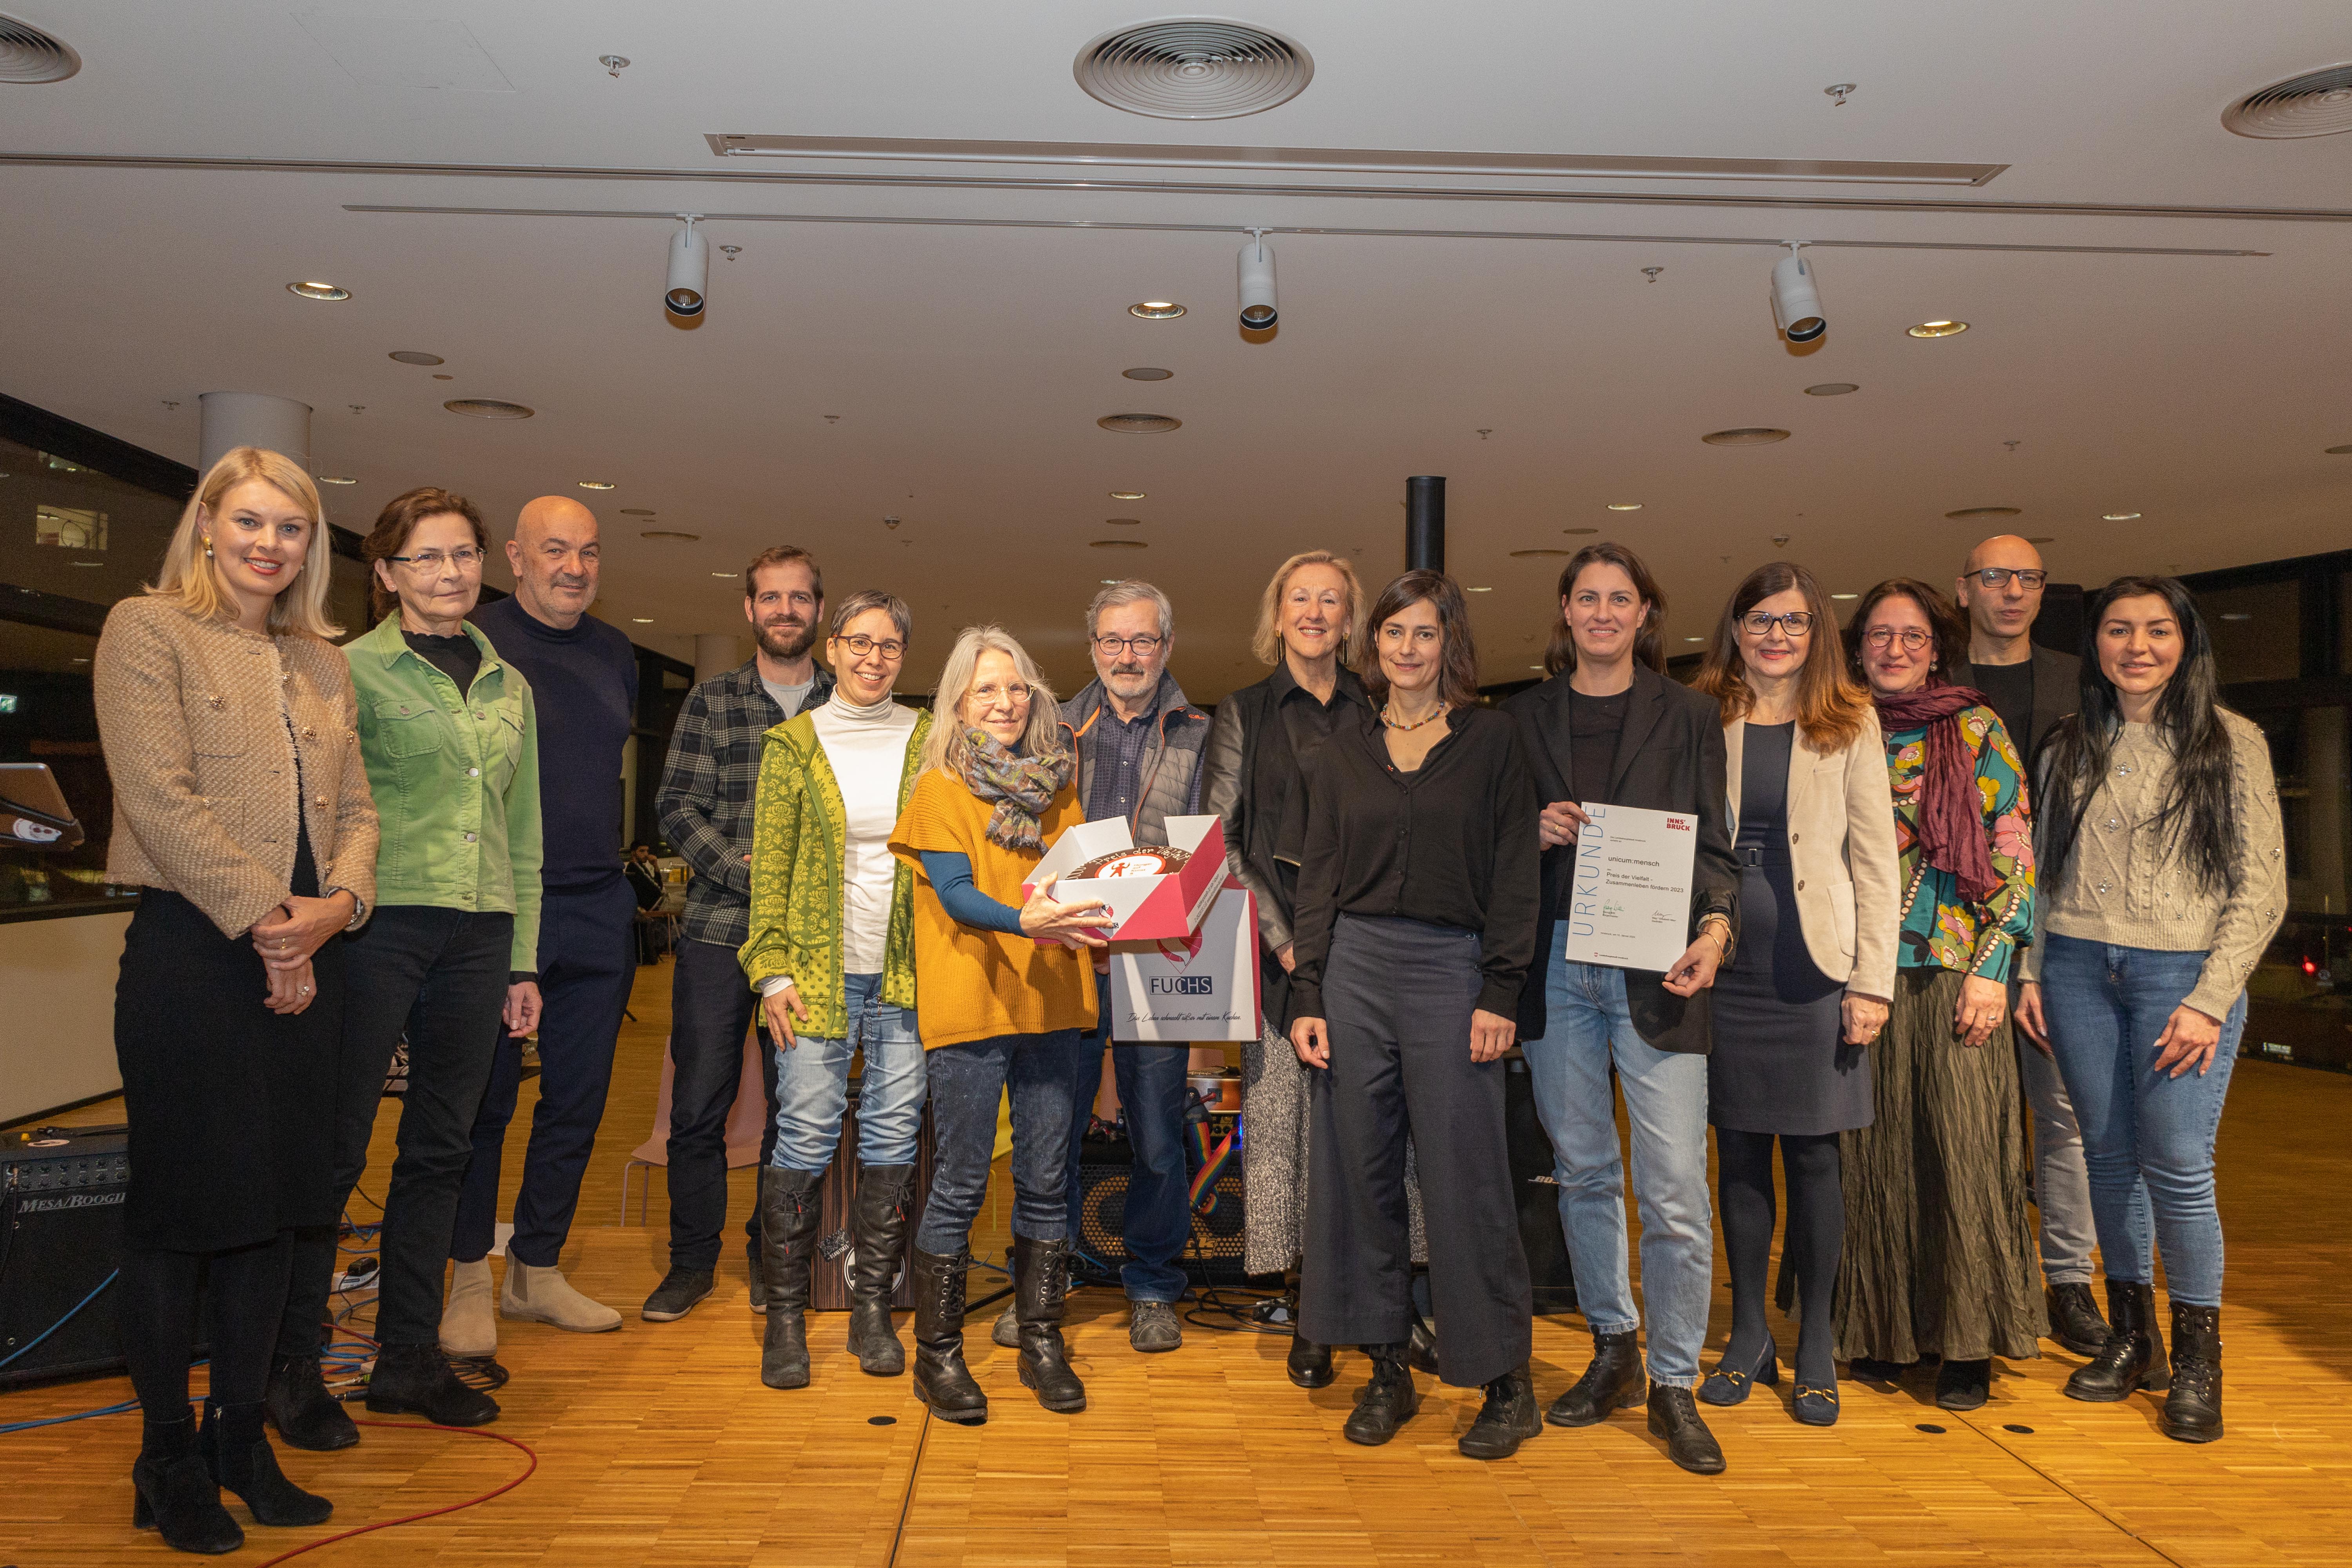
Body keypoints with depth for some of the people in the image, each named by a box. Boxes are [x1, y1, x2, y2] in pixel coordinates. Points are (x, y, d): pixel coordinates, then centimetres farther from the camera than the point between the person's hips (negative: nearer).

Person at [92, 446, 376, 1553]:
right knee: (181, 1203, 3)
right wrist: (264, 922, -14)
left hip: (307, 957, 6)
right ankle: (167, 1457, 18)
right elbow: (163, 798, -13)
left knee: (276, 1202, 11)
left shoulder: (321, 660, 17)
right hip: (191, 953, -6)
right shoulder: (146, 630, -2)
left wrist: (339, 901, -6)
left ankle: (240, 1432, 26)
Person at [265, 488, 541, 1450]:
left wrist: (523, 962, 15)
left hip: (480, 935, 5)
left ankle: (409, 1355, 22)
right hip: (379, 925, -5)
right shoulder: (352, 671, 1)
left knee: (440, 1148, 10)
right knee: (336, 1145, 0)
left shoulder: (509, 687, 15)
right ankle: (292, 1365, 14)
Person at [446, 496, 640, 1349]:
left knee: (577, 1102, 10)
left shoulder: (614, 654, 13)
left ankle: (538, 1270, 23)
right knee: (483, 1100, 3)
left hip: (598, 910, 6)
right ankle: (470, 1279, 17)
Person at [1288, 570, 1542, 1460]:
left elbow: (1513, 878, 0)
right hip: (1354, 966, 3)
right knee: (1360, 1174, 6)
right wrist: (1307, 997, 2)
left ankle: (1505, 1383, 13)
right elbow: (1318, 879, 9)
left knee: (1465, 1180, -1)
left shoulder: (1491, 742, 3)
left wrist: (1499, 995, -8)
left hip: (1451, 972, -3)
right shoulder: (1343, 750, 11)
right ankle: (1387, 1371, 20)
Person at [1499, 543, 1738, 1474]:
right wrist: (1535, 833, -7)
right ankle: (1613, 1353, 27)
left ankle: (1673, 1384, 9)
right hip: (1554, 967, 3)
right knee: (1582, 1171, 11)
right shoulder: (1526, 717, 12)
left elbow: (1713, 843, 3)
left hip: (1653, 969, -2)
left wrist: (1717, 926, -14)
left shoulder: (1689, 717, 6)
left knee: (1675, 1189, -6)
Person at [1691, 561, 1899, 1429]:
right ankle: (1749, 1335, 22)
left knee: (1812, 1155, 4)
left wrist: (1873, 982, -5)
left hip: (1813, 965, -1)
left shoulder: (1850, 723, 4)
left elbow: (1875, 859, 1)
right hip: (1724, 962, 1)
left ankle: (1815, 1345, 19)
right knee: (1738, 1152, 8)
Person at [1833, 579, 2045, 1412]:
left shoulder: (1976, 730, 5)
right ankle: (1880, 1332, 17)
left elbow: (2013, 855, 0)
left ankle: (1965, 1343, 11)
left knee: (1960, 1147, -1)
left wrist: (1992, 968, -8)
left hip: (1952, 971, -2)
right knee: (1870, 1150, 5)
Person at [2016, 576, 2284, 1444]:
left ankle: (2197, 1361, 12)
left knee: (2177, 1166, -5)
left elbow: (2262, 887, -3)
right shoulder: (2070, 746, 11)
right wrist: (2031, 971, 5)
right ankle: (2132, 1338, 22)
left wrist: (2210, 1000, -10)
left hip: (2182, 972, -3)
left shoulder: (2232, 741, 1)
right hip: (2078, 971, 3)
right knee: (2109, 1156, 8)